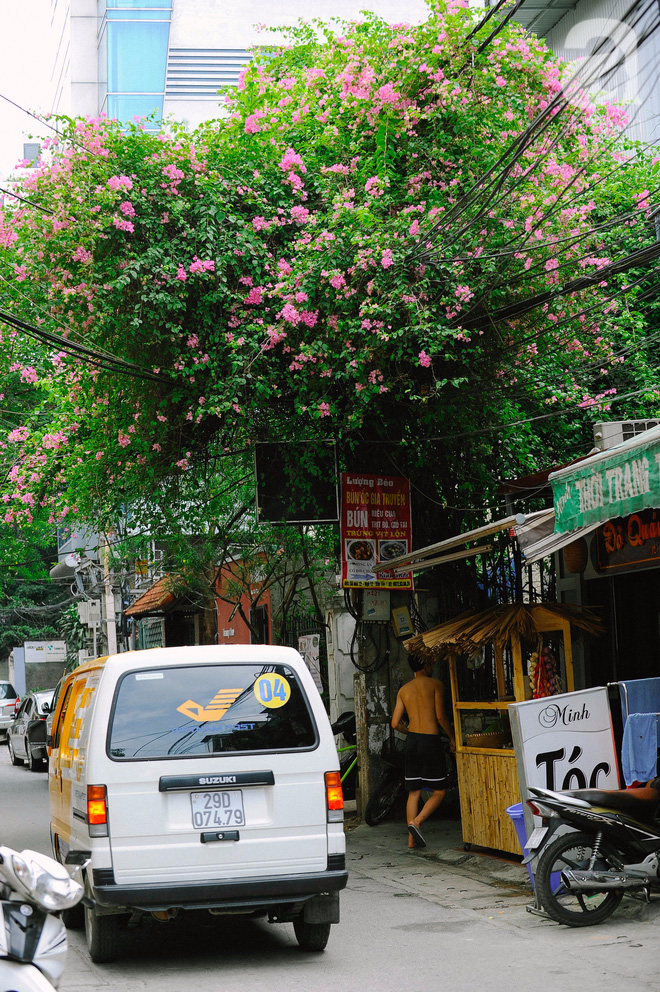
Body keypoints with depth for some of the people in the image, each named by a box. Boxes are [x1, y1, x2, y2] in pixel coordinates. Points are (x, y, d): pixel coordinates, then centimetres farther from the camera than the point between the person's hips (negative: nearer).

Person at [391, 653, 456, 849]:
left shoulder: (404, 690, 11)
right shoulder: (435, 684, -3)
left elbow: (396, 723, 7)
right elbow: (440, 716, -8)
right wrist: (452, 737, 5)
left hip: (412, 740, 5)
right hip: (431, 740, -5)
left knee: (414, 792, 9)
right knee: (439, 791, 3)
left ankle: (412, 839, 5)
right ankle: (416, 821, -17)